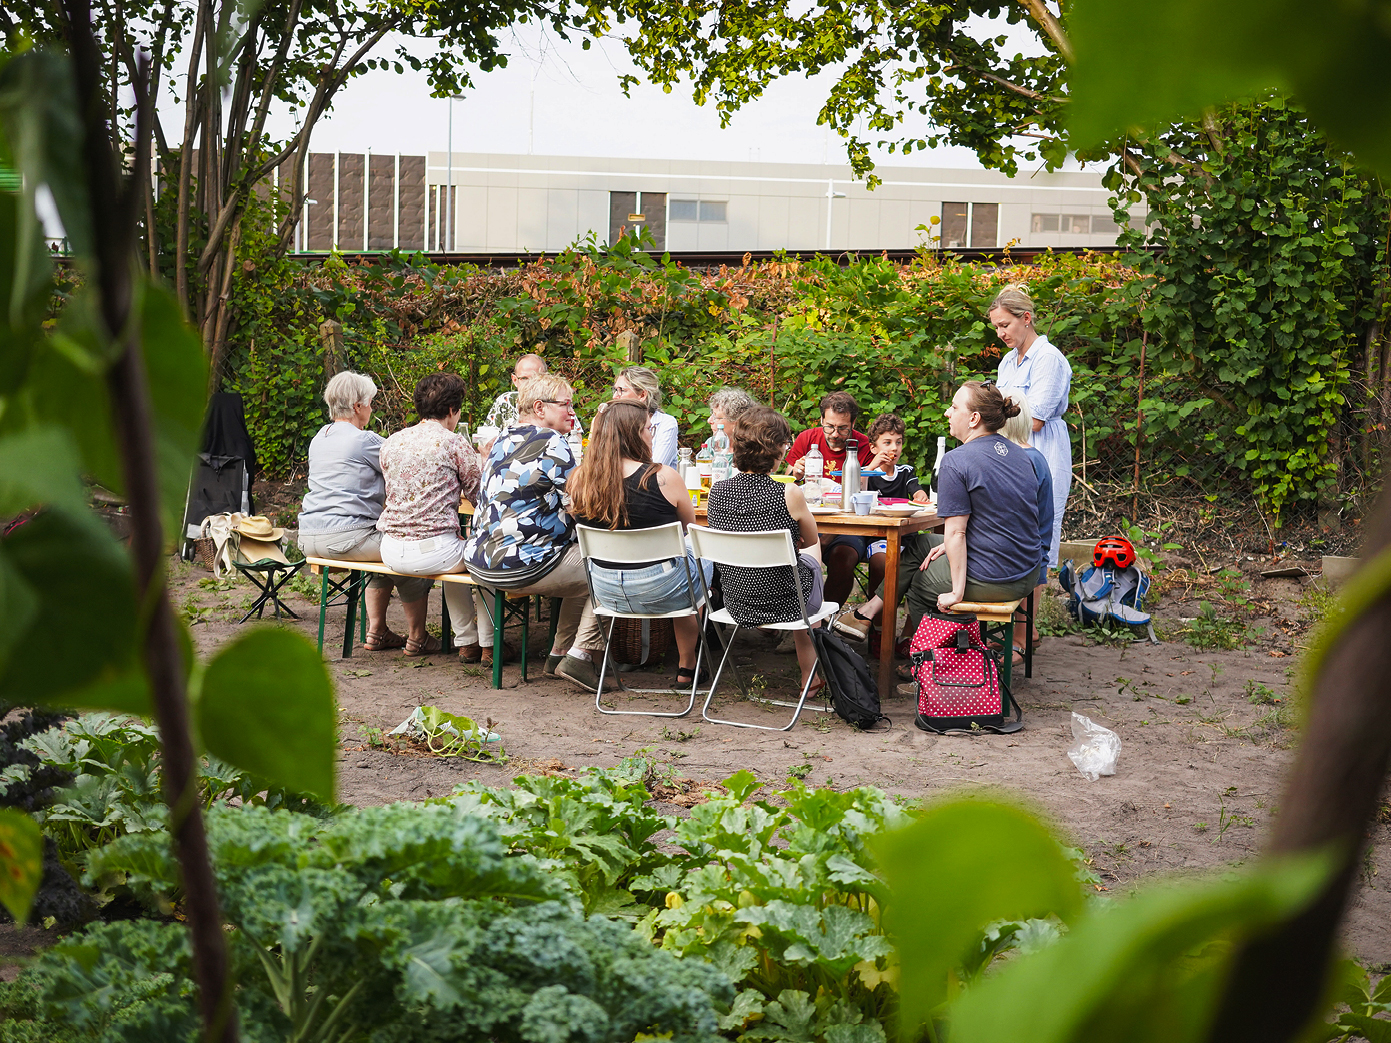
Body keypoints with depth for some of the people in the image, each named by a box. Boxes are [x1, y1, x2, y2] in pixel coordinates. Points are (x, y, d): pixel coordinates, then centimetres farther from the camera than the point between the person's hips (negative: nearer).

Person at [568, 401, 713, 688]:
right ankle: (686, 668, 38)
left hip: (606, 593, 5)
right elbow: (688, 526, -2)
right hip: (658, 591, -5)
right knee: (703, 559, 29)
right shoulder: (663, 478, -20)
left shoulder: (579, 480, -8)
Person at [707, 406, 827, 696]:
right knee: (810, 561, 32)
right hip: (783, 604, -4)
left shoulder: (717, 492, -9)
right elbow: (811, 539, -1)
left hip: (735, 603, 4)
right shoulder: (789, 494, -22)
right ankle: (809, 675, 44)